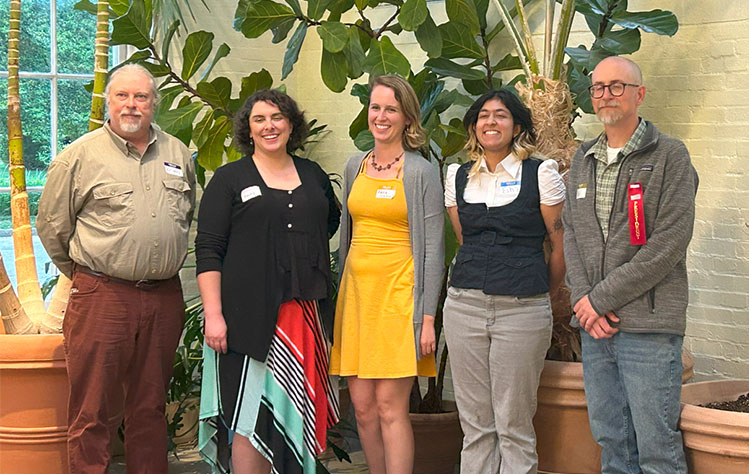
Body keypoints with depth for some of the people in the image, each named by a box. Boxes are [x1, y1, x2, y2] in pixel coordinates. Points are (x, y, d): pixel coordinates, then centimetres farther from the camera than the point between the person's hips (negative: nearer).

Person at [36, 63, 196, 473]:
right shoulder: (80, 156, -2)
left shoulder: (178, 154, 11)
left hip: (164, 297, 4)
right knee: (91, 411, -1)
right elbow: (51, 226, 4)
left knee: (150, 408, 13)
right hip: (101, 297, -4)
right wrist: (85, 276, 10)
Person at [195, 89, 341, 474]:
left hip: (306, 313, 4)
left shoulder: (312, 175, 15)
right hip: (252, 317, -4)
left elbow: (333, 221, 33)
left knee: (297, 412, 6)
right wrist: (213, 315, -13)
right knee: (252, 413, -5)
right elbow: (208, 251, -4)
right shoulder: (230, 179, 2)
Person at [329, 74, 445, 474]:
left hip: (398, 293, -5)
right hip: (356, 291, 5)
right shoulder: (355, 167, 13)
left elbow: (433, 249, -5)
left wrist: (428, 318, -11)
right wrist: (339, 299, 17)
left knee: (390, 408, -8)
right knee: (363, 407, 5)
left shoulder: (421, 173, -3)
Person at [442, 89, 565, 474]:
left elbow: (560, 245, 4)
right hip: (464, 307, 4)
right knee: (475, 423, 7)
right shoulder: (458, 176, 11)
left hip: (522, 310, -4)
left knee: (514, 424, 0)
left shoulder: (540, 173, -1)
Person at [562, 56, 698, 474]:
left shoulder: (669, 156, -3)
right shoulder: (584, 159, 16)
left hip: (648, 325, -6)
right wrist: (583, 299, -4)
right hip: (594, 327, 6)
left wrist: (602, 298, -12)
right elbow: (571, 234, 13)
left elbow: (669, 243, -11)